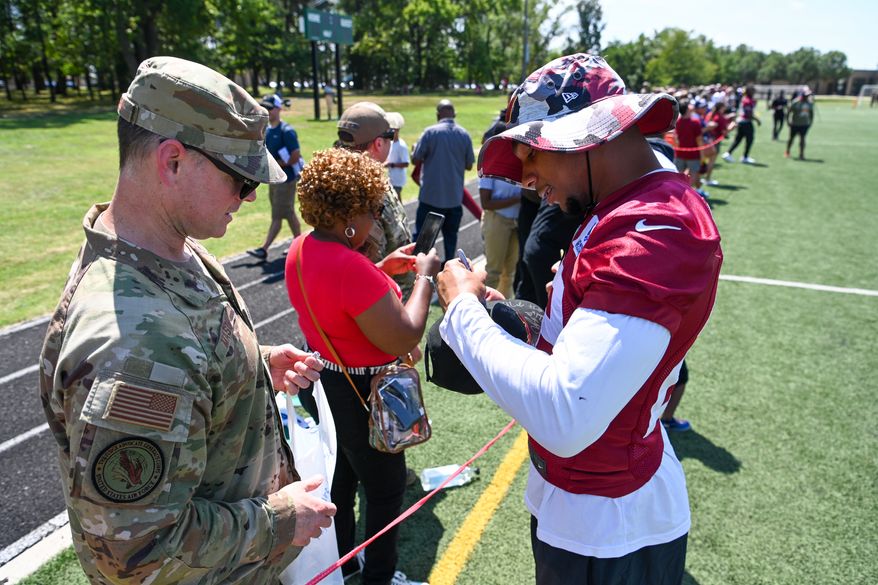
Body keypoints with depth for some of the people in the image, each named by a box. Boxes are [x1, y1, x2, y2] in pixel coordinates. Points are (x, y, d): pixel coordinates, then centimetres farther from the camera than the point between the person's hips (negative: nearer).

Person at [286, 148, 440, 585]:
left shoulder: (301, 250, -3)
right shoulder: (351, 267, -33)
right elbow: (403, 340, -30)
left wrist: (382, 270, 7)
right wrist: (424, 277, -19)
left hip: (322, 380, 9)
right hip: (360, 393, -9)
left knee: (340, 477, 27)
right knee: (385, 489, 14)